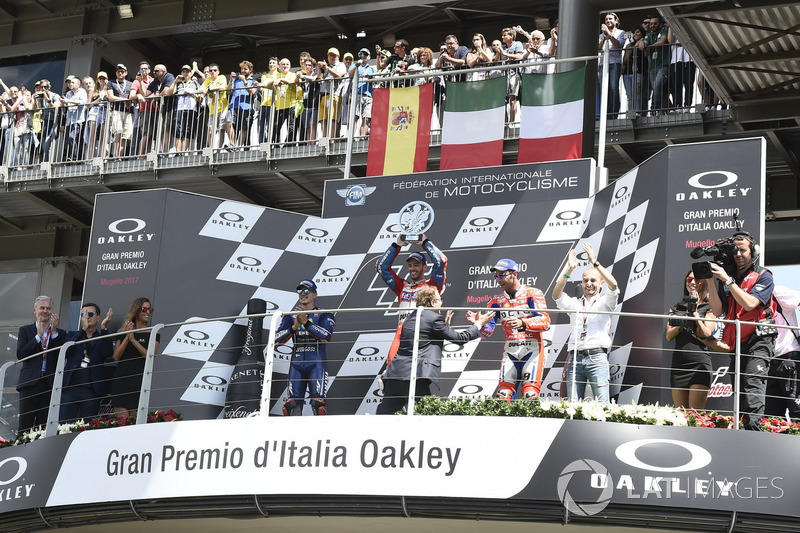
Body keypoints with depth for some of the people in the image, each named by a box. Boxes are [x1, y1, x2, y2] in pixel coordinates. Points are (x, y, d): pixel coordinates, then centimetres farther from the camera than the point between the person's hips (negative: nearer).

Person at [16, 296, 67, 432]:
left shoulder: (60, 333, 15)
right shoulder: (25, 330, 13)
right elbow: (20, 355, -1)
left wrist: (54, 332, -5)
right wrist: (38, 336, -6)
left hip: (50, 384, 1)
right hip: (30, 383, -1)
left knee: (44, 425, -3)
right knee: (25, 425, -7)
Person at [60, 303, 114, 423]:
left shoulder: (103, 339, 13)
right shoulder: (73, 336, 18)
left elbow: (108, 355, -8)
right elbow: (66, 351, -4)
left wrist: (104, 328, -15)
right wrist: (83, 329, -10)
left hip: (92, 391, -1)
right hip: (70, 388, 1)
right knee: (64, 425, -6)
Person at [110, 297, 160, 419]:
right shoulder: (123, 332, 15)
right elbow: (116, 356, 5)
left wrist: (133, 340, -10)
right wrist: (127, 337, -7)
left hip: (140, 379, -1)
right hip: (122, 378, 1)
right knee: (121, 420, -9)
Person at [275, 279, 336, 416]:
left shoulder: (324, 315, 6)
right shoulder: (291, 316, 16)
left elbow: (326, 335, -13)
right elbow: (277, 338, 4)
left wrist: (306, 322, -20)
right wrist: (294, 327, -13)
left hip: (316, 363, -4)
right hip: (296, 363, 4)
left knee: (318, 402, -13)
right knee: (293, 403, 0)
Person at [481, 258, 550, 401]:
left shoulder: (532, 293, 0)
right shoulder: (497, 301, 15)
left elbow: (545, 321, -13)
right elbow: (487, 332, 9)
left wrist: (523, 324, -29)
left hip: (532, 350, -4)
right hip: (510, 351, 4)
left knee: (530, 395, -15)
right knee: (503, 395, -5)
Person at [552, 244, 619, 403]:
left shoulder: (604, 302, 13)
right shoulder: (574, 303, 20)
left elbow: (613, 285, -7)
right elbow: (556, 295, 3)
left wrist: (595, 262, -10)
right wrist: (569, 270, -6)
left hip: (597, 356, -3)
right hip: (575, 358, 3)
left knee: (602, 403, -11)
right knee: (572, 405, -1)